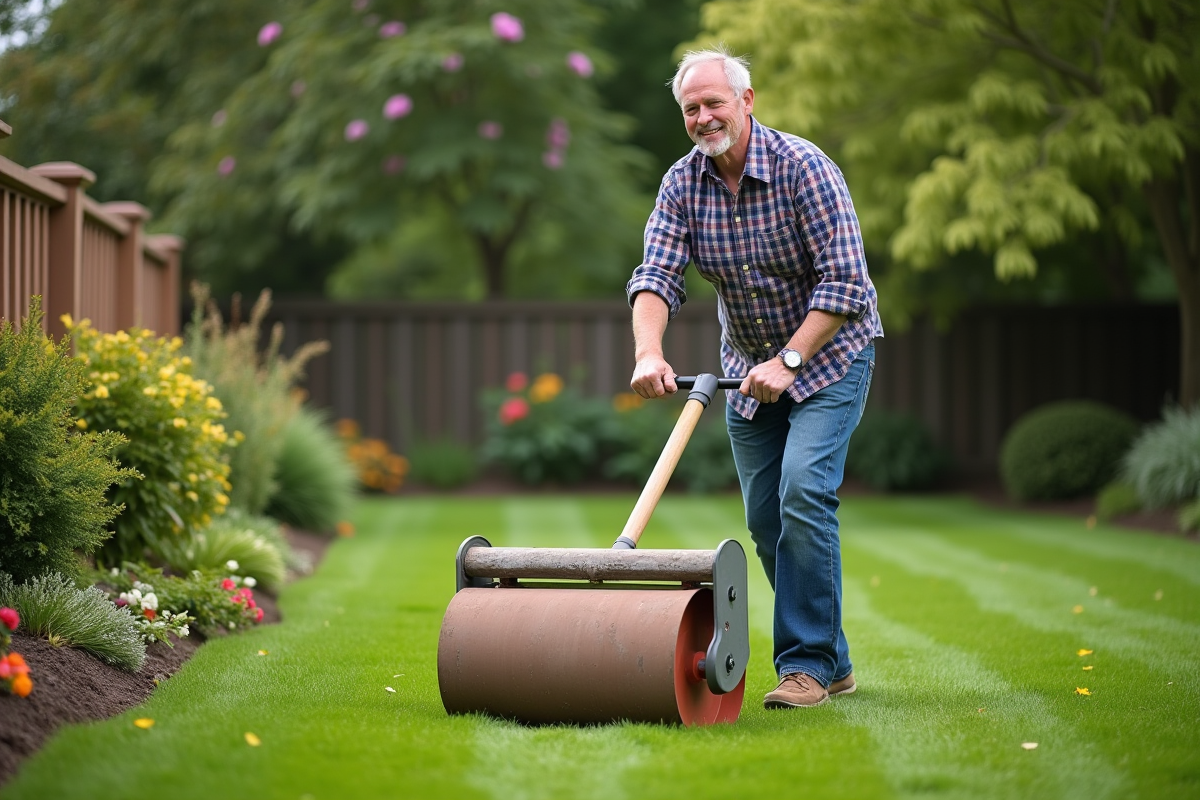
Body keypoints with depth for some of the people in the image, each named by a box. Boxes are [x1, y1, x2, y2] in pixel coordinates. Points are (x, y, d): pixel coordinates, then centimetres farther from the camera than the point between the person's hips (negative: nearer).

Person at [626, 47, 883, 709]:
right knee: (764, 517, 6)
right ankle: (832, 664, 17)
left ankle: (807, 664, -15)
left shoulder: (803, 168, -20)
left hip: (828, 355, -6)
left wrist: (787, 362, -29)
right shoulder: (682, 184, -5)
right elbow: (657, 275, -15)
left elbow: (843, 281, -24)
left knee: (803, 494, -21)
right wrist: (648, 354, -33)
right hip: (749, 368, 6)